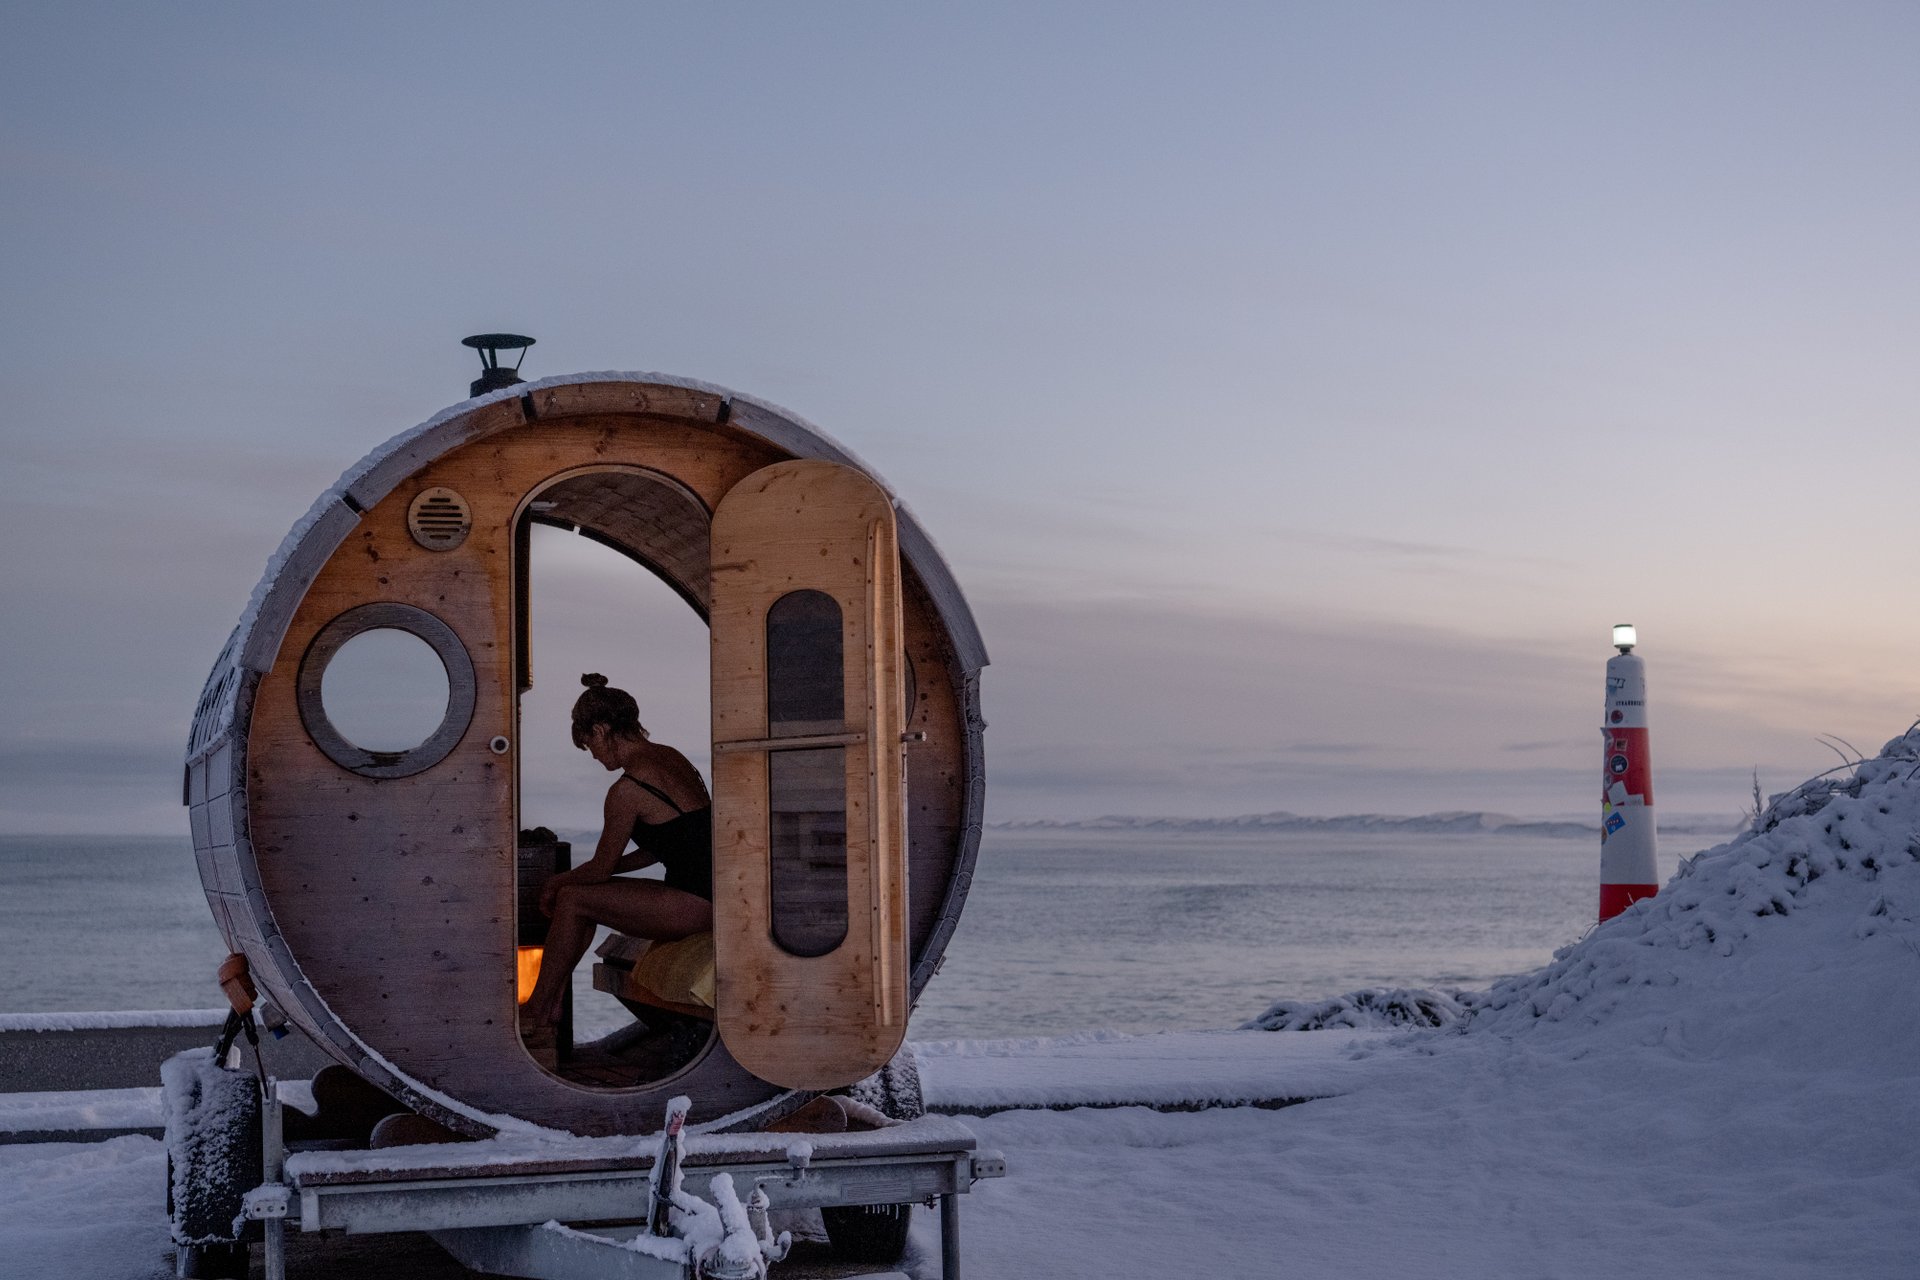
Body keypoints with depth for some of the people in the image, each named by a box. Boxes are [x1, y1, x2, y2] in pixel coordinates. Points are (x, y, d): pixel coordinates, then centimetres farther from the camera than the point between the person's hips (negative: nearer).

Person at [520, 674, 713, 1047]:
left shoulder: (627, 789, -15)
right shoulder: (669, 756, 12)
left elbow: (600, 868, -5)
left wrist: (558, 881, 16)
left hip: (695, 904, -9)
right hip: (707, 891, 9)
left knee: (571, 899, -1)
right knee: (583, 894, 14)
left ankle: (537, 1014, 12)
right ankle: (551, 1006, 16)